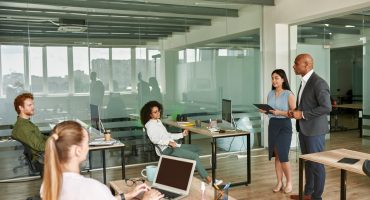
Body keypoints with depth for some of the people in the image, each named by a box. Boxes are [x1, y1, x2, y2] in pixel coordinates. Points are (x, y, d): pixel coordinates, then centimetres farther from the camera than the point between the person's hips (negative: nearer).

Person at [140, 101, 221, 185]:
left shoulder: (158, 121, 20)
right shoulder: (150, 125, -8)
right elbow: (154, 139, -24)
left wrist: (182, 134, 16)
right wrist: (169, 142, -33)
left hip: (172, 146, 10)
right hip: (167, 149, -10)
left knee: (196, 148, 12)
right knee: (195, 156, -17)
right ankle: (207, 178, -13)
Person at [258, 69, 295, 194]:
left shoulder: (289, 94, -8)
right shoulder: (270, 94, 9)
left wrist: (280, 112, -22)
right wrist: (264, 111, -4)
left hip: (284, 125, -5)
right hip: (272, 125, 5)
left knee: (283, 156, -6)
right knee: (276, 155, 8)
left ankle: (289, 182, 15)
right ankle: (279, 182, 19)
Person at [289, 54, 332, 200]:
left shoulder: (319, 83, -17)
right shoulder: (304, 82, 12)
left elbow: (326, 107, -22)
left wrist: (302, 114, -20)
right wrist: (296, 111, 3)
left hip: (315, 130, -9)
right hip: (304, 129, 9)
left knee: (316, 163, 3)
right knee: (307, 162, 17)